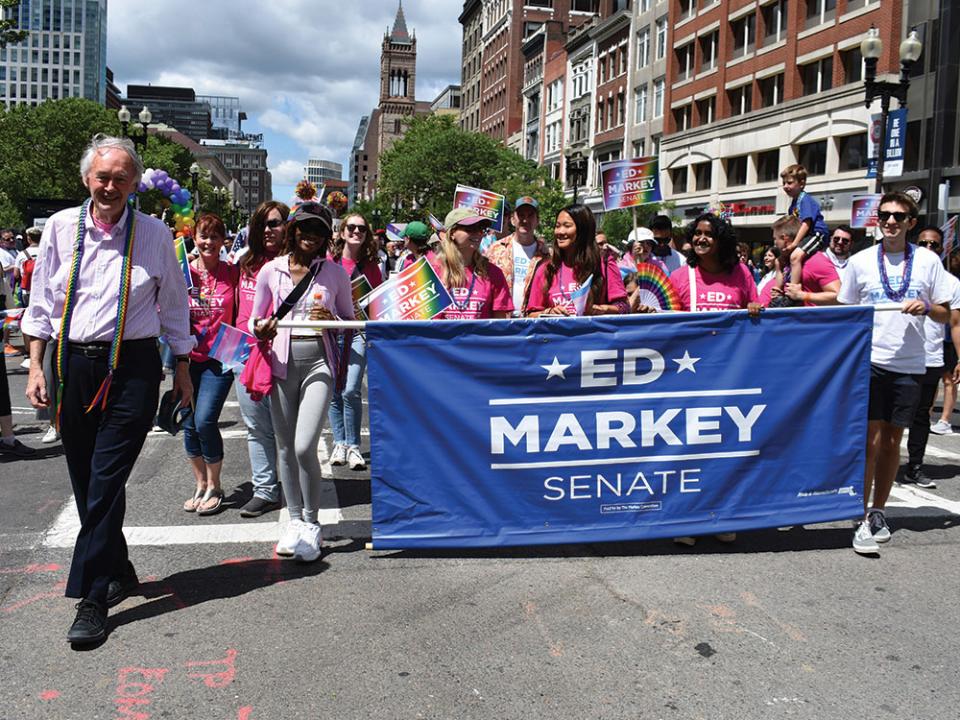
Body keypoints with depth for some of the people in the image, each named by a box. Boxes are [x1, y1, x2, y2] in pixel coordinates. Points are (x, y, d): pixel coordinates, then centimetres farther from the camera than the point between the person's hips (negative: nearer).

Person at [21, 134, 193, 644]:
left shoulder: (154, 234, 2)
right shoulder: (61, 227, 6)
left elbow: (174, 307, 9)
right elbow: (41, 304, 10)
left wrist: (182, 370, 9)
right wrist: (36, 366, 4)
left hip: (132, 366, -3)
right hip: (73, 363, 3)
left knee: (106, 482, -7)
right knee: (85, 483, 10)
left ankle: (92, 598, -2)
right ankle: (119, 572, 28)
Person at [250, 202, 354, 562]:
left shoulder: (335, 272, 4)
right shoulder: (271, 270, 6)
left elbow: (350, 322, 11)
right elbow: (254, 320, 12)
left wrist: (331, 319, -10)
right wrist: (262, 328, -11)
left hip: (318, 363, -2)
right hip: (282, 363, 2)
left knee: (304, 447, -13)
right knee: (285, 448, 7)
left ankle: (311, 522, 6)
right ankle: (295, 520, 24)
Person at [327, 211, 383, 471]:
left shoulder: (370, 265, 6)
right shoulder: (328, 261, 3)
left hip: (359, 331, -1)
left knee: (351, 391, -11)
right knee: (334, 391, 4)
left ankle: (353, 446, 2)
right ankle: (339, 443, 19)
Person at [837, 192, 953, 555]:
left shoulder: (928, 261, 5)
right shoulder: (860, 261, 3)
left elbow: (945, 314, 8)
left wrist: (926, 308, -13)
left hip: (909, 365, 2)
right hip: (869, 361, -2)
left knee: (892, 441, 10)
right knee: (870, 439, -7)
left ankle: (878, 511, 24)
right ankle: (863, 519, -1)